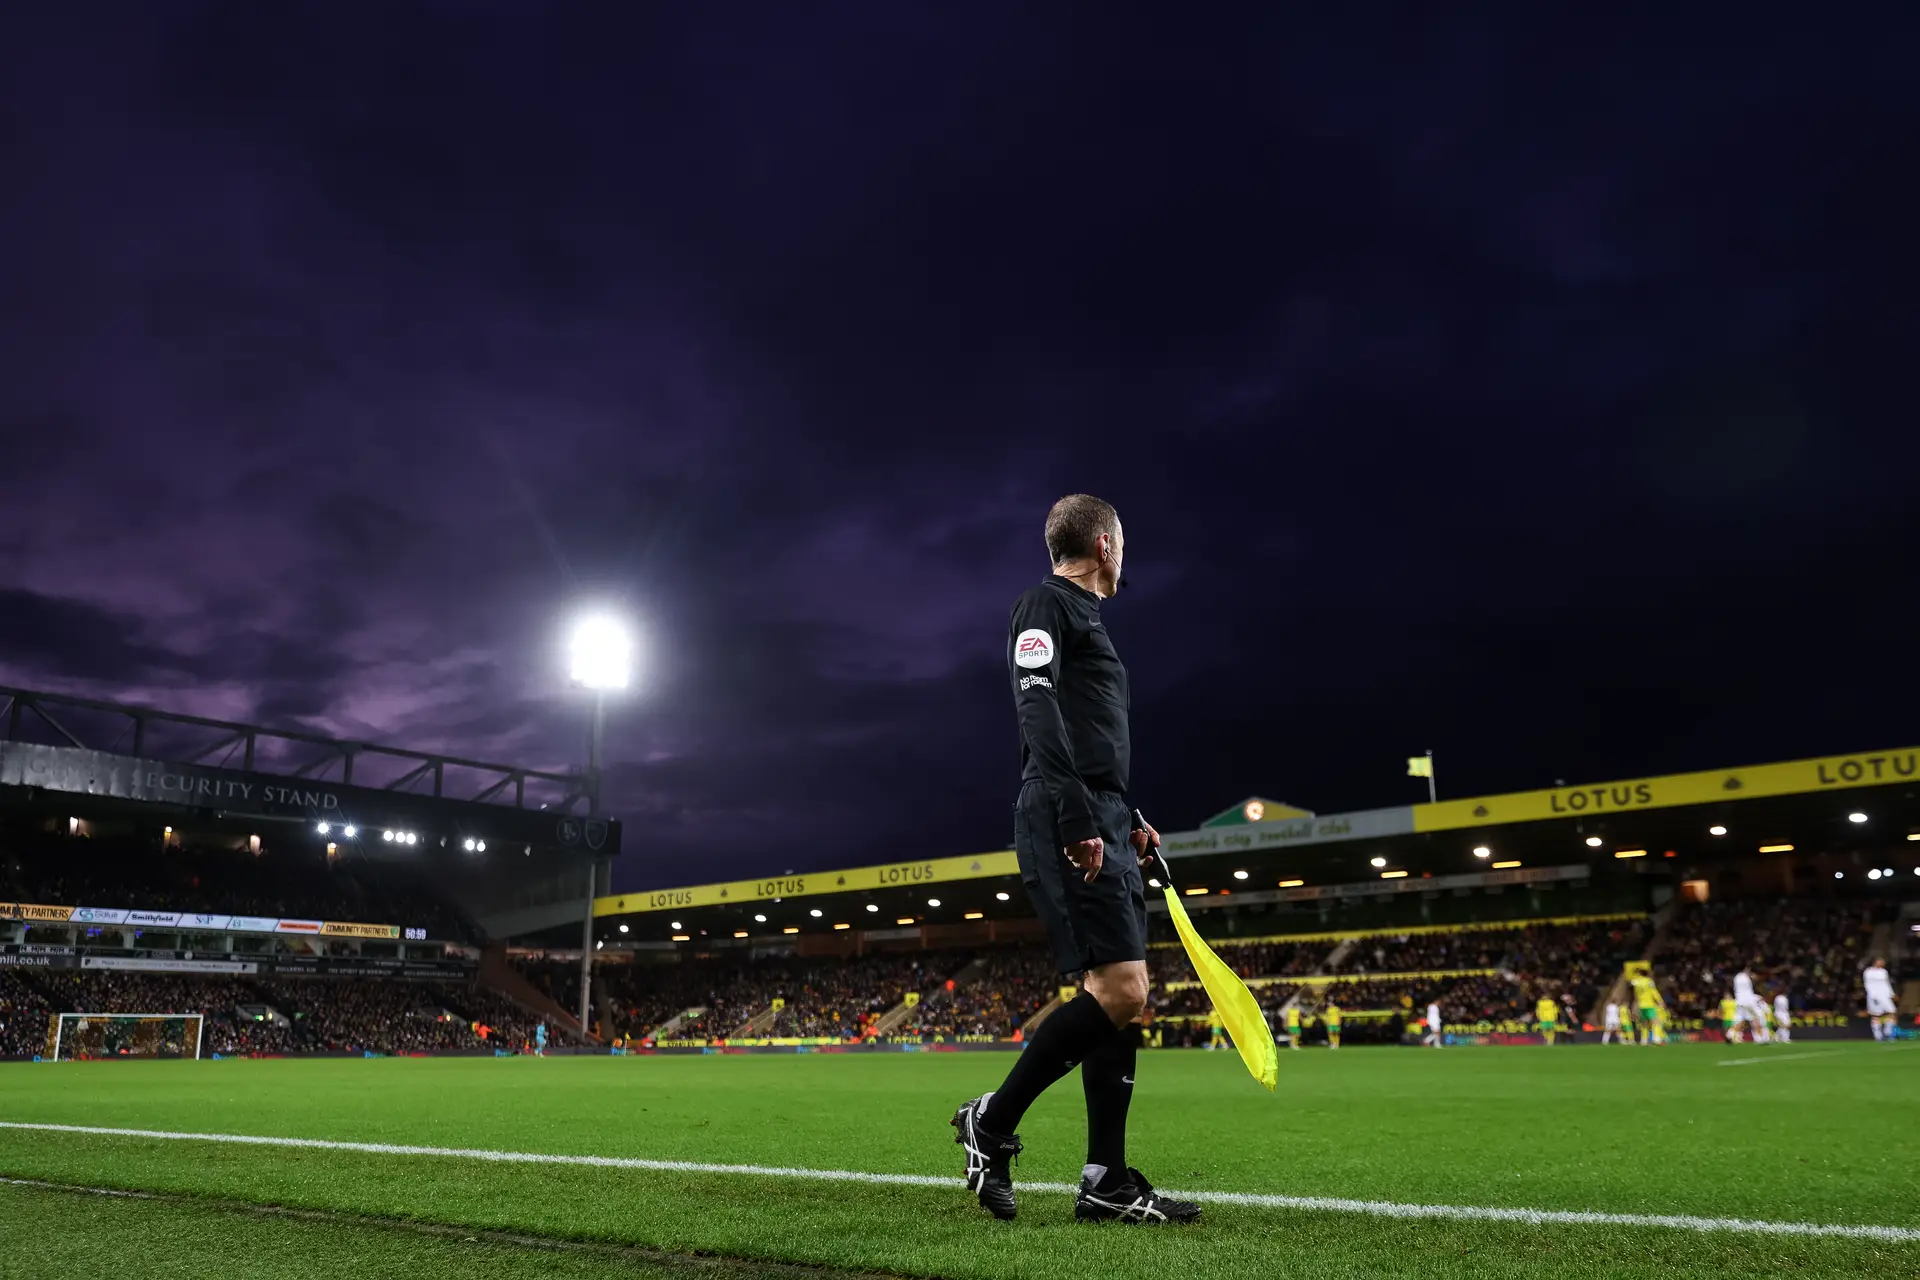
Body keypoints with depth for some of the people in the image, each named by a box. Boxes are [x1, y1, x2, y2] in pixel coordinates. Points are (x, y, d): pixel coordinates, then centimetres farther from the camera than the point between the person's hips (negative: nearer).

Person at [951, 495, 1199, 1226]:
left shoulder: (1082, 617, 27)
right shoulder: (1045, 604, -2)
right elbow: (1037, 709, -17)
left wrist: (1127, 824, 21)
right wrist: (1078, 819, -25)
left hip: (1101, 826, 10)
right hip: (1070, 827, -10)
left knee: (1120, 998, 6)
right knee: (1119, 991, -16)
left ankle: (1106, 1181, 9)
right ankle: (992, 1121, -3)